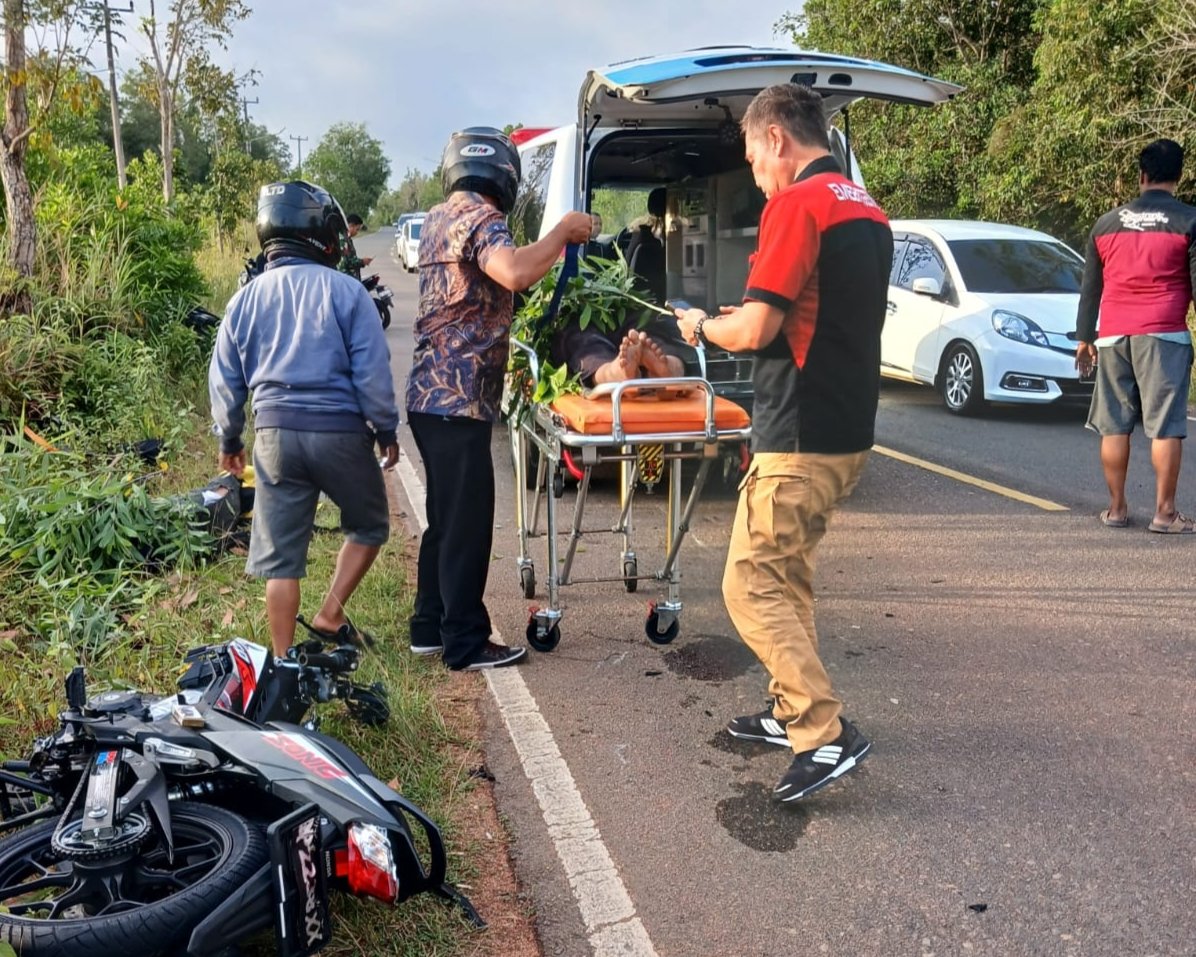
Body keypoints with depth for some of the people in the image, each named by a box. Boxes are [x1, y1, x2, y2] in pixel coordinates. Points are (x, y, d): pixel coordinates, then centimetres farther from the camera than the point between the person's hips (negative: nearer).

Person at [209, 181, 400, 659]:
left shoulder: (245, 299, 7)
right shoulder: (346, 291, -6)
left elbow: (225, 380, 12)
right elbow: (372, 372, -8)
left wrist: (229, 441, 24)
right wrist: (386, 431, 5)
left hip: (275, 434, 4)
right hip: (340, 431, -3)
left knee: (280, 556, 9)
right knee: (368, 526, 22)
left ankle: (285, 661, 15)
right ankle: (330, 613, 14)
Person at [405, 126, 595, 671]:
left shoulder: (440, 218, 19)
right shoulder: (477, 216, -11)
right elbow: (515, 272, -30)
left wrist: (554, 247, 18)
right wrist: (564, 231, -15)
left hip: (432, 395, 10)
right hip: (459, 398, -10)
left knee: (447, 518, 17)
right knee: (467, 523, -2)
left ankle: (431, 628, 26)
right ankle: (466, 644, 7)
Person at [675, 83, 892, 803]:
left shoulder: (797, 204, -14)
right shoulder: (868, 209, 15)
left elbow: (755, 330, -20)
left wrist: (703, 326, 1)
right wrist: (743, 317, 20)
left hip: (800, 440, -10)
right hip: (848, 433, 10)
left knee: (752, 586, -3)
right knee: (789, 576, 20)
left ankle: (827, 733, -4)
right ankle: (793, 712, 29)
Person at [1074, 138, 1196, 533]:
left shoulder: (1107, 223, 12)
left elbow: (1089, 287, 15)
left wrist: (1084, 338, 21)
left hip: (1113, 336, 4)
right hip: (1163, 335, -3)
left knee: (1114, 425, 7)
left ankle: (1116, 508, 11)